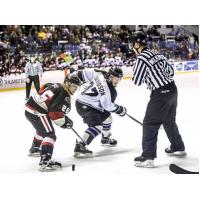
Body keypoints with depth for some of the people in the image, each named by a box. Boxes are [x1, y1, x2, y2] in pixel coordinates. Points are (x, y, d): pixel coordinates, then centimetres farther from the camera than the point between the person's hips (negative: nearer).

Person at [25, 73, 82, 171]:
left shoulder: (56, 86, 9)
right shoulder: (64, 97, -17)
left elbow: (42, 88, 24)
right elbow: (55, 114, -21)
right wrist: (64, 122, -7)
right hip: (36, 113, -10)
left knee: (42, 129, 35)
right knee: (50, 134, -16)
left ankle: (34, 149, 58)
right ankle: (45, 161, -31)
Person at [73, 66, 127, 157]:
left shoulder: (100, 74, -2)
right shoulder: (108, 89, -25)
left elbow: (87, 73, 7)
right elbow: (108, 106, -20)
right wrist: (121, 110, -5)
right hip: (84, 106, -11)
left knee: (106, 116, 24)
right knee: (97, 126, -24)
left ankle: (106, 139, 46)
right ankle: (80, 146, -32)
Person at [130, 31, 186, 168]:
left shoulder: (142, 58, -13)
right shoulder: (156, 53, 11)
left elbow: (137, 81, -8)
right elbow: (170, 70, 16)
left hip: (161, 94, -9)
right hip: (172, 89, 9)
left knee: (150, 123, -4)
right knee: (169, 121, 25)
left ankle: (148, 157, -8)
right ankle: (178, 148, 38)